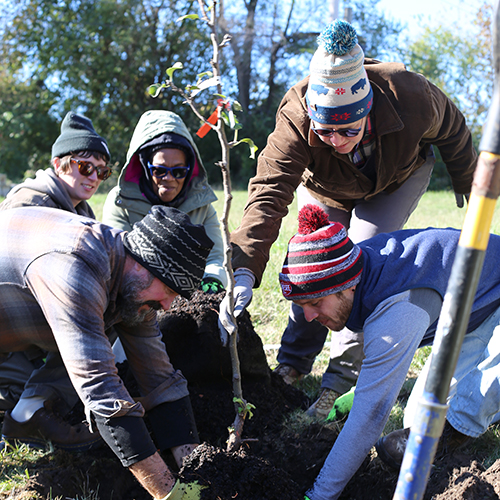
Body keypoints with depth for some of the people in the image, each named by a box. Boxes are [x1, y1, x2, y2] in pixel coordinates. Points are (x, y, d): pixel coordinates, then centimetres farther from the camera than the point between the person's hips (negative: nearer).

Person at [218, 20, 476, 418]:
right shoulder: (294, 121, -40)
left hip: (397, 181, -1)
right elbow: (269, 193, -48)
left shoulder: (411, 97, -38)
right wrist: (245, 269, -61)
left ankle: (343, 377, -8)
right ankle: (293, 366, 15)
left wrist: (467, 184, 2)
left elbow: (452, 131, -15)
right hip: (325, 190, 1)